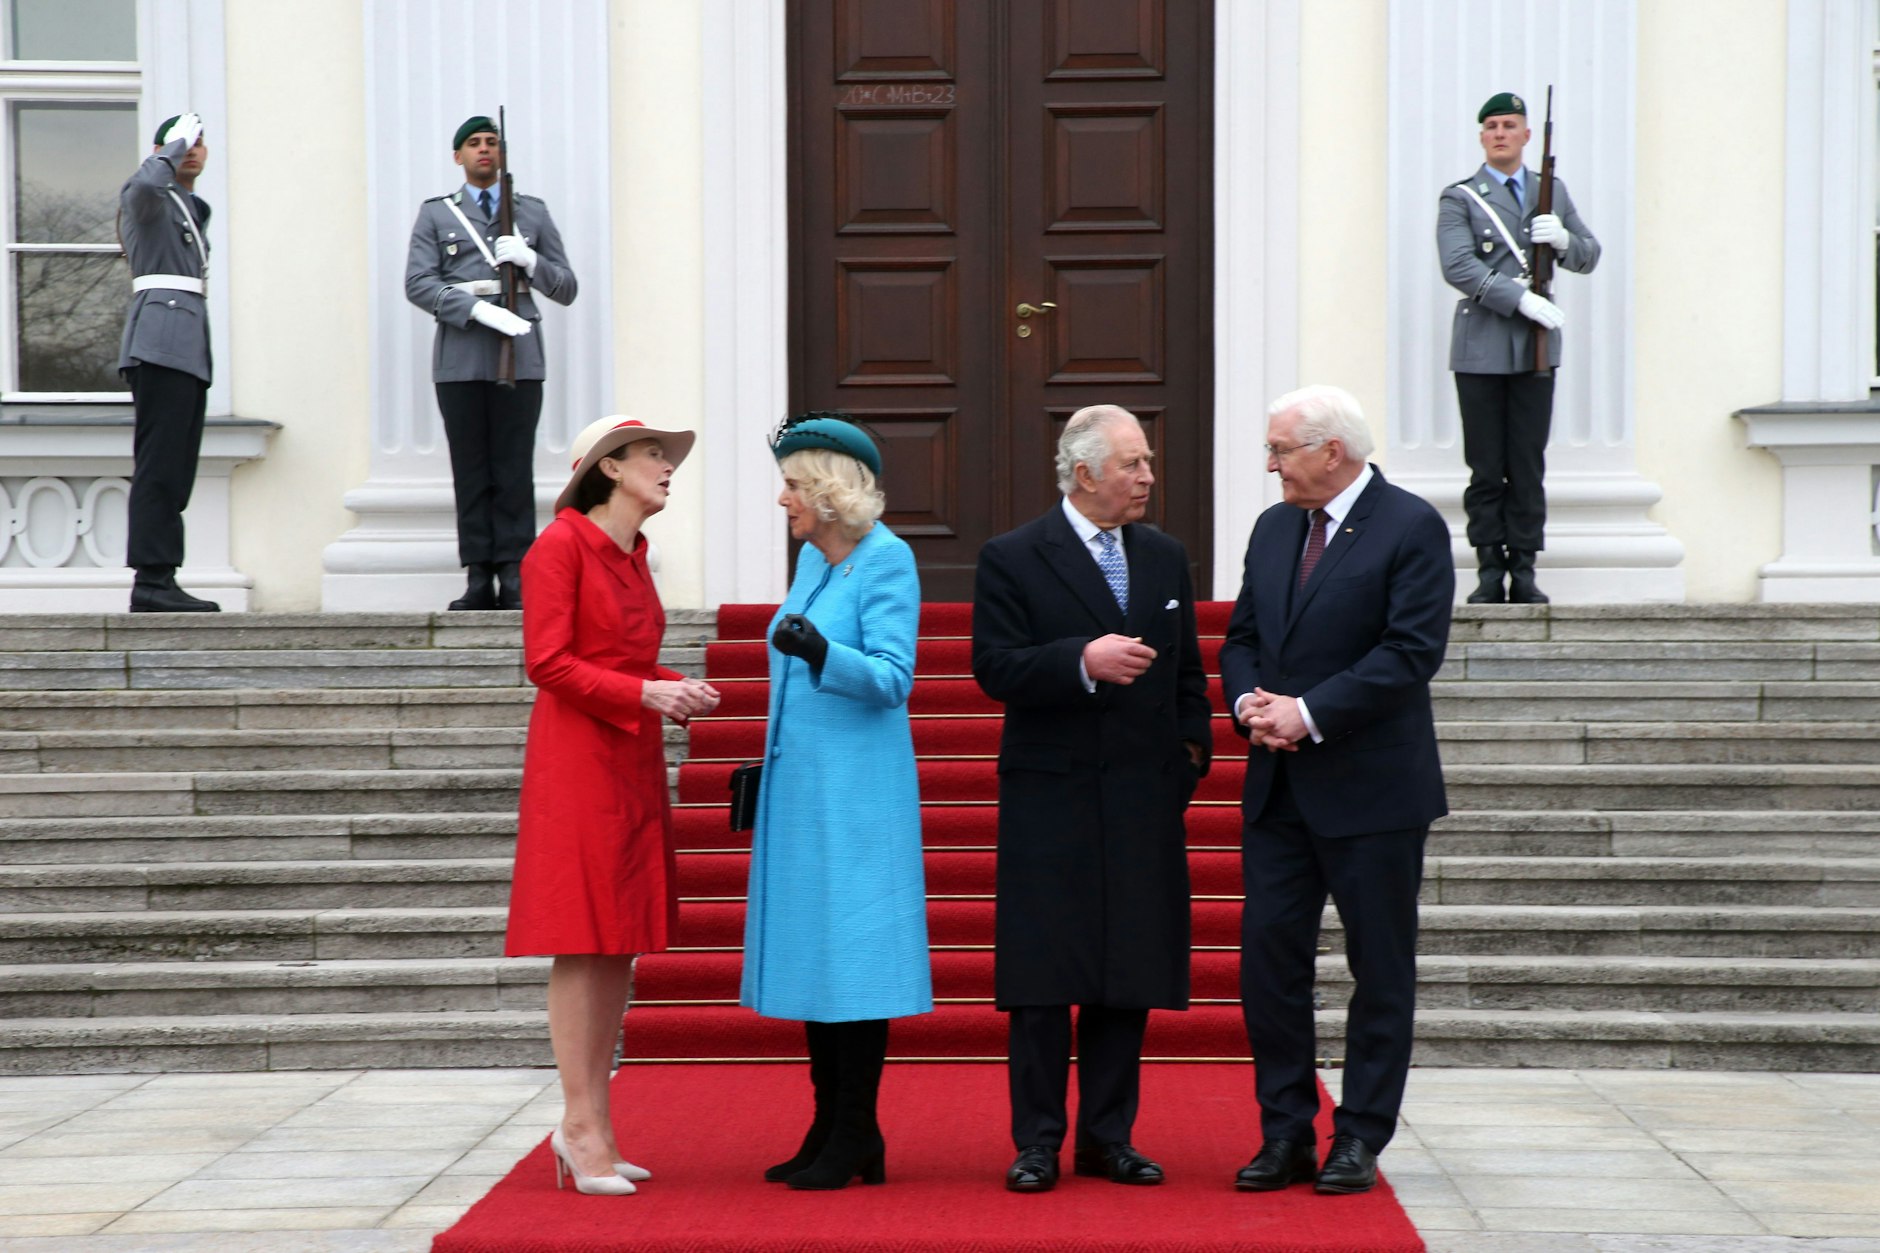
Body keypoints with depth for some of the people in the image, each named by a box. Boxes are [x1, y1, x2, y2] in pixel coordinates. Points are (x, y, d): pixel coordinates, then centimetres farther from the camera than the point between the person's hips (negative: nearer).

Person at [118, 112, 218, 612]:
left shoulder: (193, 209, 27)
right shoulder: (144, 196, 0)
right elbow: (148, 181, -25)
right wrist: (173, 146, -10)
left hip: (189, 346, 9)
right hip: (161, 341, -9)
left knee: (173, 471, 5)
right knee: (160, 465, -14)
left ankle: (158, 583, 5)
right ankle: (152, 580, -17)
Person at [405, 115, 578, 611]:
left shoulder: (533, 213, 17)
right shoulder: (435, 214, 13)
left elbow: (566, 289, 14)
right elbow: (418, 283, 0)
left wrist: (530, 261, -6)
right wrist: (477, 308, -13)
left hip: (519, 356, 0)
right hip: (461, 359, 0)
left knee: (515, 471, -4)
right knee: (470, 471, -1)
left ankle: (514, 578, -3)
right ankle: (479, 579, 1)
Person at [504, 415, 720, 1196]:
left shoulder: (633, 554, 17)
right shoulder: (562, 545, -8)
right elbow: (547, 663, -14)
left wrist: (679, 690, 3)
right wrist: (643, 693, -19)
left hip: (634, 760, 8)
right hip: (578, 755, -8)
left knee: (622, 944, 7)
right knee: (582, 942, -7)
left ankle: (593, 1128, 12)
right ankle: (581, 1126, -4)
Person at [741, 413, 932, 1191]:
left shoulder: (886, 560, -10)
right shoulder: (813, 558, 14)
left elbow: (891, 680, -17)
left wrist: (822, 653, -34)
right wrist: (766, 768, 23)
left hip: (855, 789, -9)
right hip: (801, 785, 9)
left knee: (850, 950, -7)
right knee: (811, 953, 9)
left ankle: (855, 1142, -1)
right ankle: (828, 1133, 15)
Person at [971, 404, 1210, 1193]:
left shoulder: (1165, 557, 12)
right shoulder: (1013, 559, -4)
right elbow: (994, 668, -11)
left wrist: (1191, 750, 6)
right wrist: (1082, 661, -23)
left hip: (1145, 801, 5)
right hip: (1050, 801, -4)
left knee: (1130, 975, 7)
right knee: (1043, 978, -1)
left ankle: (1108, 1137, 17)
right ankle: (1037, 1143, 8)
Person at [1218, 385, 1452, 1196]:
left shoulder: (1412, 528, -8)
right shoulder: (1273, 528, 13)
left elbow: (1412, 650, -16)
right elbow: (1241, 637, 16)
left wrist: (1309, 714, -19)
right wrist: (1248, 701, -6)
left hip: (1372, 789, -6)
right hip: (1279, 786, 6)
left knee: (1380, 969, 4)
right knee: (1268, 954, 3)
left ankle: (1361, 1138, 12)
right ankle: (1285, 1135, 12)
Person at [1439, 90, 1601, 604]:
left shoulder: (1552, 191, 16)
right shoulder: (1459, 199, 3)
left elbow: (1590, 255, 18)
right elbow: (1459, 267, -11)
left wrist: (1563, 240, -5)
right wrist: (1521, 299, -19)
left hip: (1536, 348, 3)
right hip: (1482, 347, -3)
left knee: (1529, 465, 3)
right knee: (1486, 467, -1)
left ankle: (1524, 571, 7)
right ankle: (1490, 571, 5)